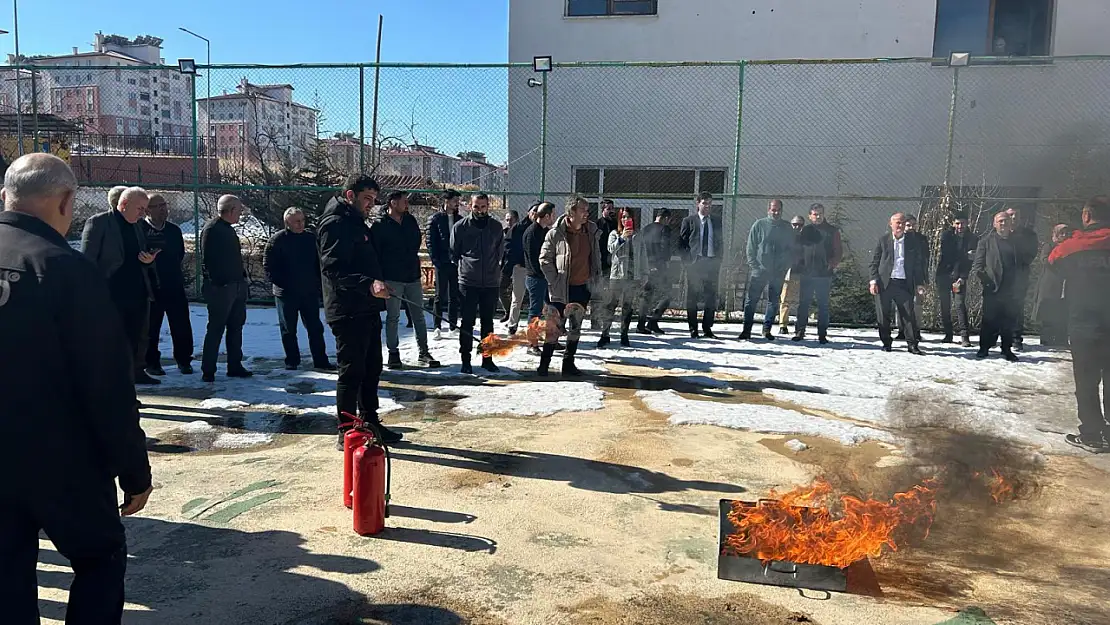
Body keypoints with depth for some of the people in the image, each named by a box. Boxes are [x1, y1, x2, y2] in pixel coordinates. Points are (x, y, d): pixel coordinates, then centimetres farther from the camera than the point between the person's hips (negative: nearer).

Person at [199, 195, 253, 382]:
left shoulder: (228, 230, 18)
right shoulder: (211, 229, -12)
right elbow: (207, 260, -18)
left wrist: (242, 278, 17)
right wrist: (217, 283, -21)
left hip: (236, 286, 10)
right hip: (220, 288, -10)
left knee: (236, 327, 13)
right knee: (216, 329, -4)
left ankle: (235, 366, 21)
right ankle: (208, 371, 4)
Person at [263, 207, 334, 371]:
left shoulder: (312, 238, 6)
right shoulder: (277, 240, -4)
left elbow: (319, 263, 13)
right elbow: (268, 265, -2)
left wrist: (318, 282, 4)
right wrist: (278, 282, -10)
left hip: (310, 292, 2)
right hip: (286, 294, -2)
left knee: (315, 328, 4)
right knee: (288, 330, 8)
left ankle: (320, 361, 8)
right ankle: (292, 361, 19)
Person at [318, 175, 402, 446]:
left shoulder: (357, 224, 20)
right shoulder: (335, 224, -12)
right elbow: (333, 268, -25)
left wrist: (378, 283, 17)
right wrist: (369, 284, -36)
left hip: (367, 311, 10)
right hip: (348, 312, -10)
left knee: (372, 368, 16)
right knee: (351, 372, -4)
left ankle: (370, 423, 27)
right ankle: (347, 432, 4)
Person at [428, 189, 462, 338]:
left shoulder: (459, 220, 11)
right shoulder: (435, 219, -1)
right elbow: (430, 241, -4)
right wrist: (435, 261, -11)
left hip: (456, 263, 4)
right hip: (442, 263, -4)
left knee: (455, 297, 8)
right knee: (440, 296, 0)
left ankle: (453, 326, 14)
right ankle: (438, 327, 5)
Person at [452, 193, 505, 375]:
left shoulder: (496, 227, 5)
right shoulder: (461, 227, -2)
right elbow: (453, 252, 6)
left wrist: (495, 268, 11)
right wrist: (463, 267, 4)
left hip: (491, 282, 3)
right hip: (468, 282, -3)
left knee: (488, 322, 10)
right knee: (467, 322, 0)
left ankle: (487, 358, 19)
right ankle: (466, 360, 8)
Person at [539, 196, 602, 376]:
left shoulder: (591, 231, 3)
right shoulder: (556, 233, -11)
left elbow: (596, 256, 15)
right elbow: (544, 259, -6)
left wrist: (595, 277, 9)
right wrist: (554, 281, -10)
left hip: (583, 287, 5)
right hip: (562, 289, -5)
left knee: (575, 327, 13)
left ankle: (568, 363, 24)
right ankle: (544, 364, 8)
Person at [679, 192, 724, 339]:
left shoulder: (717, 221, 12)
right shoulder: (689, 221, 2)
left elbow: (721, 241, 15)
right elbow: (681, 243, 2)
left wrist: (718, 259, 4)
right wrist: (688, 260, -6)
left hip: (712, 263, 3)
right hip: (694, 263, -3)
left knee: (711, 297, 2)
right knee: (692, 297, 1)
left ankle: (707, 328, 10)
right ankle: (693, 329, 8)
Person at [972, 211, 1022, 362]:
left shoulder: (1016, 242, 12)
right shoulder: (986, 241, 5)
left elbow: (1021, 263, 14)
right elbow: (978, 263, 2)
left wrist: (1019, 287, 6)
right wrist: (981, 275, -15)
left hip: (1011, 290, 3)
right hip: (992, 289, -2)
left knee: (1009, 321, 7)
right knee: (989, 321, 0)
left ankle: (1007, 349, 17)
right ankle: (984, 348, 11)